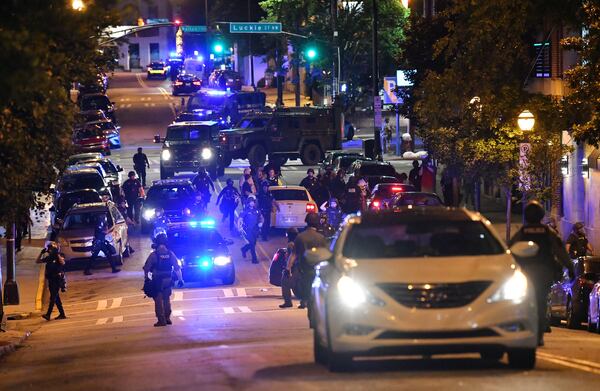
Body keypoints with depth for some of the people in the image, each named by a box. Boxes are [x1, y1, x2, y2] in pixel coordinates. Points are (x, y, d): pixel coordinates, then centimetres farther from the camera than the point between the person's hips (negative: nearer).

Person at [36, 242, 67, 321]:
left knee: (53, 297, -12)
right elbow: (37, 261, 12)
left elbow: (62, 263, -28)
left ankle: (48, 315, -19)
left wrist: (57, 254, -28)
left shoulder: (60, 257, -7)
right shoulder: (49, 258, 10)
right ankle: (62, 314, 19)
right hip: (51, 280, 7)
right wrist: (41, 253, -1)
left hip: (57, 279, -7)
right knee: (56, 298, 11)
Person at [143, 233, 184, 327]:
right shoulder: (170, 254, -1)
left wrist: (146, 276, 9)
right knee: (166, 299, 17)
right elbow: (177, 268, 1)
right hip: (168, 280, 4)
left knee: (158, 300, 1)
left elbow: (146, 268, -7)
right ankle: (167, 318, 21)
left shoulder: (153, 255, -11)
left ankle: (161, 320, -2)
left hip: (157, 281, -4)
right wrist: (180, 279, 8)